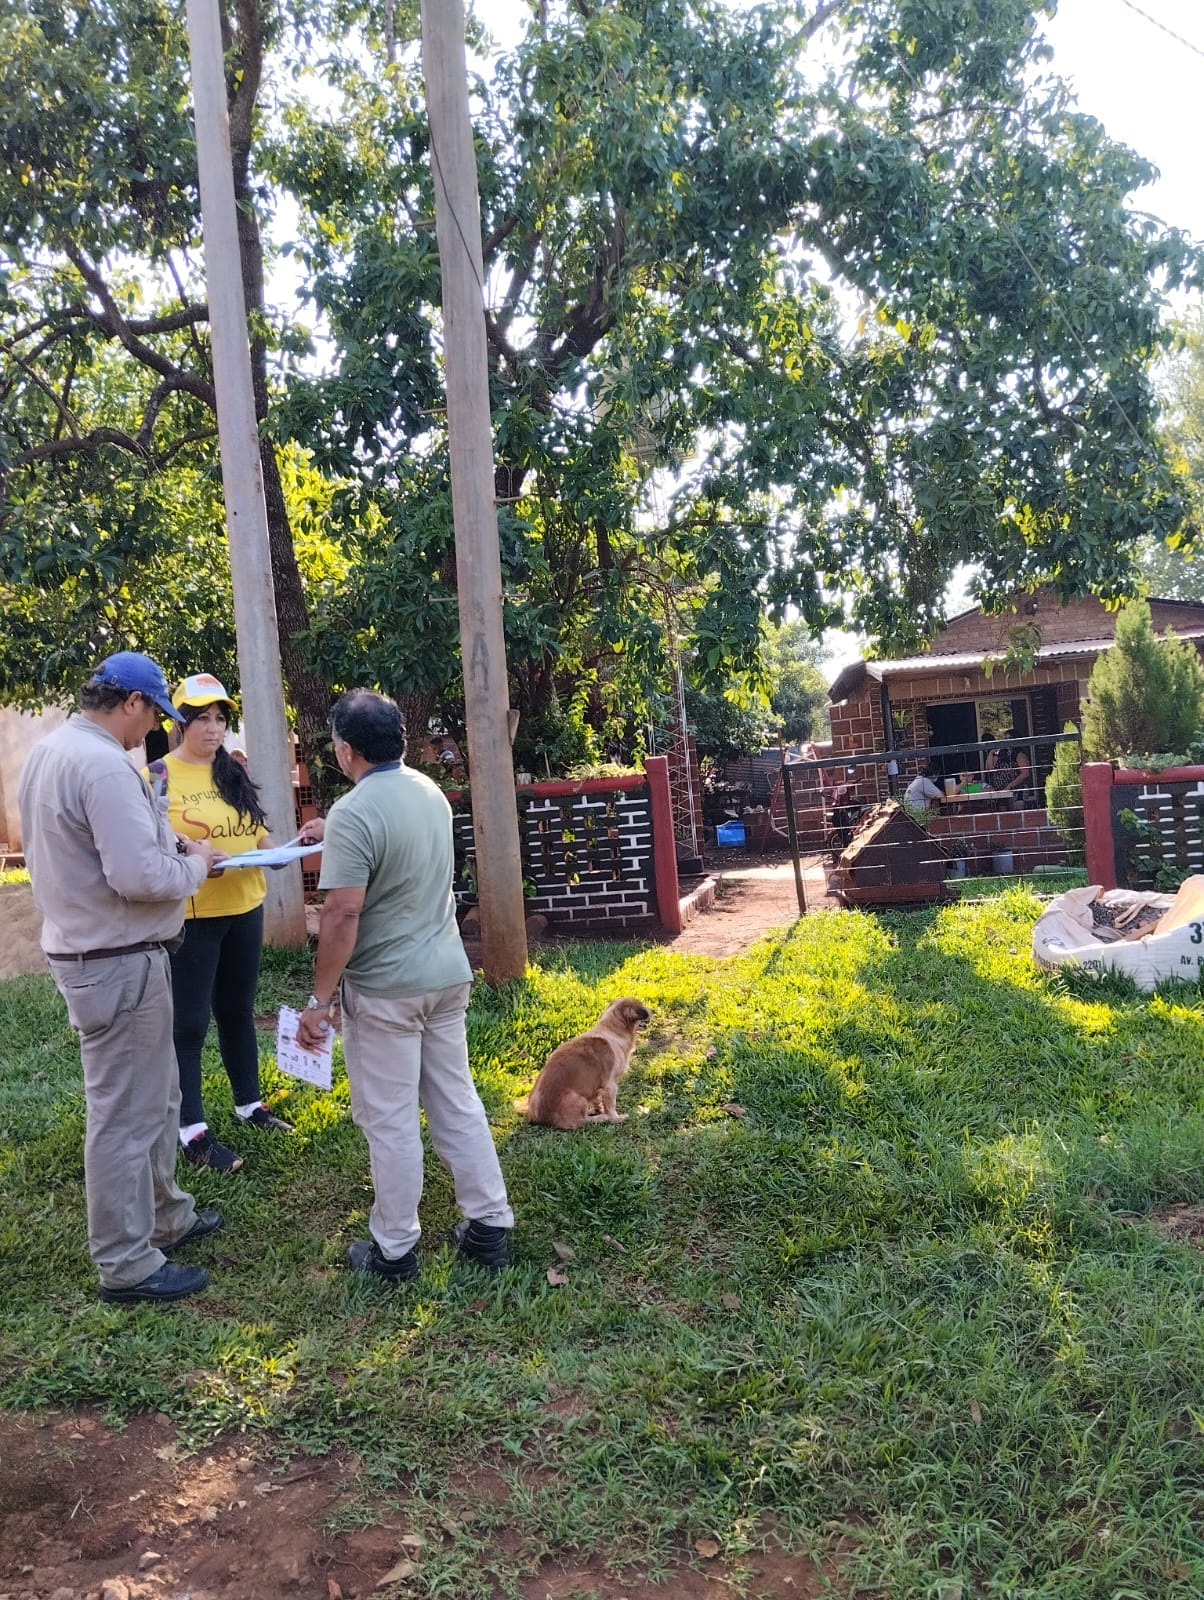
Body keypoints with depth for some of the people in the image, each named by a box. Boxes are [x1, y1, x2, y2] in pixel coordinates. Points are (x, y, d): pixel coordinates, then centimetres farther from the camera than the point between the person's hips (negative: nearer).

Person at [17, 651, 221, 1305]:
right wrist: (195, 863, -9)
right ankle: (126, 1265, 15)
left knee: (156, 1096, 22)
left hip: (81, 950, 10)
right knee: (126, 1115, 2)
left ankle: (165, 1216, 37)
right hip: (119, 963, -10)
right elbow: (141, 878, -28)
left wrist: (165, 847, 10)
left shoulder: (48, 752, 9)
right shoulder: (105, 766, -23)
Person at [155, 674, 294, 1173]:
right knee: (189, 1021, 1)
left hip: (244, 908, 6)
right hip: (191, 915, -6)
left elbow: (256, 830, 17)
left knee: (238, 1010, 18)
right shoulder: (160, 776, -9)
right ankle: (192, 1131, 8)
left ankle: (248, 1104, 32)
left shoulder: (236, 773, 8)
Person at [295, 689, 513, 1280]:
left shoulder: (353, 814, -20)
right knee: (458, 1103, 15)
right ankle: (489, 1226, 22)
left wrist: (319, 1000, -15)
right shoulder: (429, 790, 6)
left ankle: (394, 1250, 19)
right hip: (447, 973, 7)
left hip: (385, 989, -7)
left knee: (390, 1121, 5)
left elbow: (342, 915, -22)